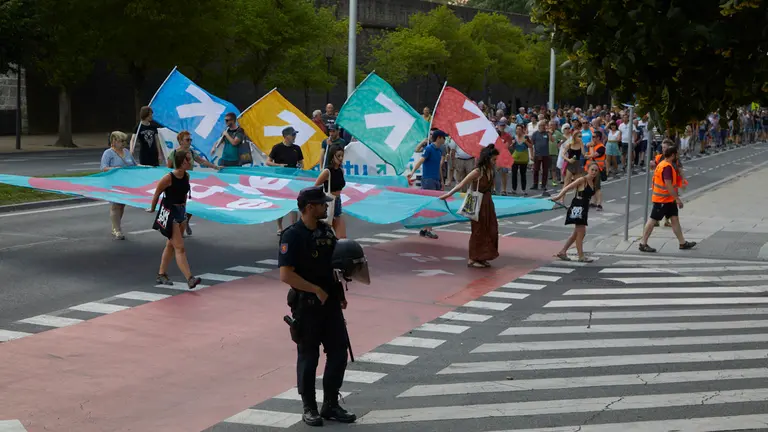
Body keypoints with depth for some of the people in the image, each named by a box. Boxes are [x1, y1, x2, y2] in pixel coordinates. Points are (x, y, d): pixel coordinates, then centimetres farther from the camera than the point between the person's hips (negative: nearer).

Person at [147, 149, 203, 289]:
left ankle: (161, 275, 30)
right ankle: (190, 279, -17)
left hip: (181, 211, 8)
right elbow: (157, 194, -6)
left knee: (171, 245, 17)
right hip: (169, 213, -8)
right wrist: (152, 209, 7)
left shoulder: (186, 176, 1)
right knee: (180, 247, -12)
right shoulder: (168, 178, -20)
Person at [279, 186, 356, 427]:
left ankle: (331, 405, 19)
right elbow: (286, 275, -22)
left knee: (339, 352, 7)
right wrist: (316, 290, -20)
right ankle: (310, 409, 17)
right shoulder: (293, 236, -15)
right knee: (308, 357, 4)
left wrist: (340, 294, 9)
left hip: (331, 302, 7)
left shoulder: (326, 231, 7)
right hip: (307, 305, -7)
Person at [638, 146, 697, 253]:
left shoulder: (663, 164, 11)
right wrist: (677, 198, -25)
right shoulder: (667, 167, -21)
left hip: (668, 199, 10)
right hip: (662, 199, -10)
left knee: (675, 219, 12)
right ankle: (643, 244, 1)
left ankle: (683, 243, 17)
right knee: (653, 220, -4)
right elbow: (668, 185, -27)